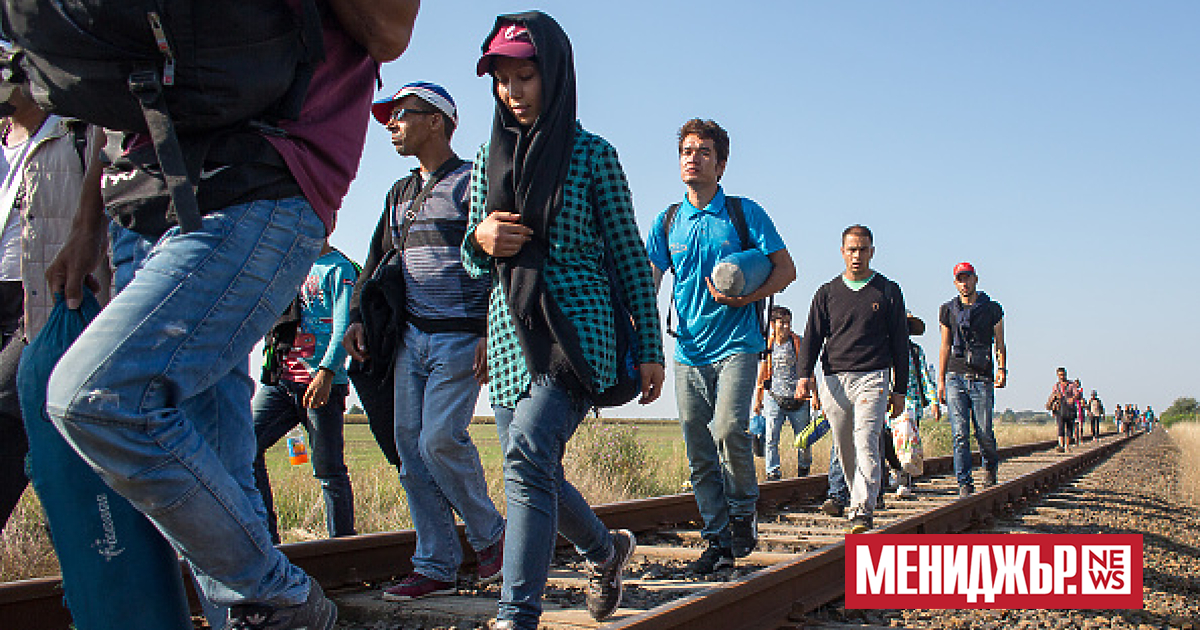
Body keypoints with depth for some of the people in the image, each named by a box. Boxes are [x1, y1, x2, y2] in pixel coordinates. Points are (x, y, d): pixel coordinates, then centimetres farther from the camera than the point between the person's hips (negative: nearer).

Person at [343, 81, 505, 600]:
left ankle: (489, 535, 7)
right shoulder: (400, 195, 19)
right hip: (411, 337, 7)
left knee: (440, 439, -17)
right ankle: (436, 567, 8)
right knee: (410, 447, 2)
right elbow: (378, 261, 24)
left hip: (461, 337, -7)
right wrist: (359, 318, 9)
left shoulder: (473, 183, -3)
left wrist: (490, 333, -17)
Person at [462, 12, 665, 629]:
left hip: (577, 328, -6)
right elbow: (475, 264, 17)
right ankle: (606, 548, 39)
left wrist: (651, 348, 0)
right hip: (509, 334, 6)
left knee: (528, 455, -25)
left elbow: (629, 258, 2)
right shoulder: (489, 158, 12)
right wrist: (479, 240, -8)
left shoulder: (592, 154, -1)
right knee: (535, 475, 11)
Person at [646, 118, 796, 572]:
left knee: (729, 428, -21)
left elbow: (785, 269, 1)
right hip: (688, 351, 4)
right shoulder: (668, 222, 10)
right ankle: (718, 539, 14)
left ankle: (744, 512, 4)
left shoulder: (744, 213, 1)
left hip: (736, 343, -4)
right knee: (699, 450, 3)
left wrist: (745, 297, -16)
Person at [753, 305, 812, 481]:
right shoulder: (767, 346, 5)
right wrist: (757, 400, 13)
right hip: (774, 398, 0)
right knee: (770, 438, -10)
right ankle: (772, 473, -4)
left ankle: (803, 470, 25)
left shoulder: (798, 342, 2)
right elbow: (761, 375, 14)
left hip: (798, 399, 0)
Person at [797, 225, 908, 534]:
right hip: (834, 380, 3)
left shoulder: (888, 292, 9)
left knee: (866, 443, -16)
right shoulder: (827, 293, 12)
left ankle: (862, 511, -21)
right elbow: (812, 336, 7)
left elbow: (900, 343, 10)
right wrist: (805, 374, -9)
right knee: (845, 450, 5)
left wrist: (899, 390, 6)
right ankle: (861, 499, 22)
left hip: (872, 379, -3)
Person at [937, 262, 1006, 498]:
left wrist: (1001, 369, -8)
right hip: (955, 376, 1)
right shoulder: (948, 310, 11)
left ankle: (990, 464, 30)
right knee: (960, 434, -5)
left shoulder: (992, 309, 7)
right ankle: (965, 484, 1)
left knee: (984, 433, -1)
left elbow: (1000, 344, 10)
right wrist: (940, 381, 8)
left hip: (982, 378, -1)